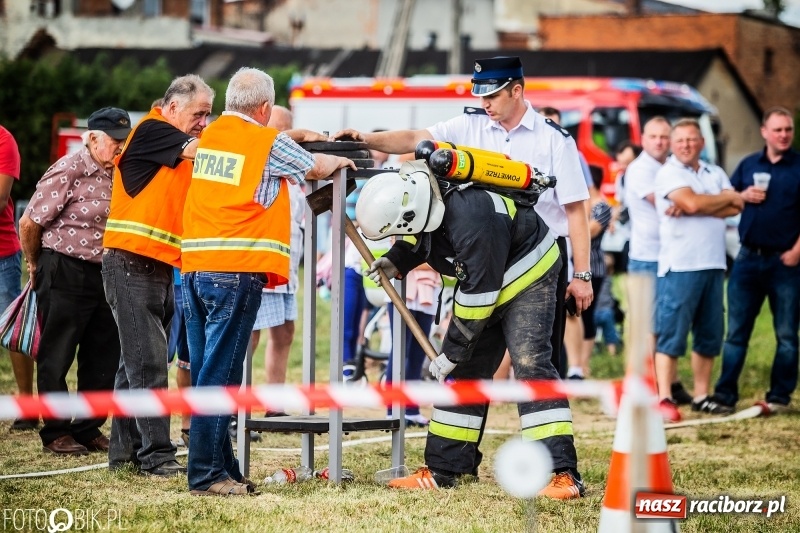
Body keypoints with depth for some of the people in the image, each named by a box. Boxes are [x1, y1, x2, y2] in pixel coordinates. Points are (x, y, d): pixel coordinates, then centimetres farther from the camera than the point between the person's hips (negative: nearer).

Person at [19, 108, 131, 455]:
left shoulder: (117, 174, 7)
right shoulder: (69, 171, -12)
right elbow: (29, 223, -9)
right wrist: (36, 266, 3)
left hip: (104, 275, 7)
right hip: (66, 275, -7)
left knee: (103, 358, 10)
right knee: (56, 358, 3)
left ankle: (89, 429, 22)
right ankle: (56, 433, 11)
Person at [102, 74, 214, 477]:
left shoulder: (181, 151, 18)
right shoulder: (151, 131, -8)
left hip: (160, 269, 9)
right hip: (132, 264, -9)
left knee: (136, 364, 11)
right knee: (148, 365, -11)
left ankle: (125, 451, 15)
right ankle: (156, 455, -12)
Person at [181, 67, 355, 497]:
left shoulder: (210, 136, 14)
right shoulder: (268, 142, -4)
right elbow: (317, 168, 12)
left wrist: (298, 140, 36)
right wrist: (339, 161, 32)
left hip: (194, 266, 7)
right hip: (235, 270, -7)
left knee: (207, 369, 9)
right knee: (220, 373, -7)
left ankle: (221, 467, 14)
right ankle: (206, 473, -9)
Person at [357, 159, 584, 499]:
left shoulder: (471, 223, -39)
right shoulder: (418, 192, -15)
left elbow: (478, 297, -29)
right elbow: (418, 235, 10)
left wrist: (450, 353, -19)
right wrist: (397, 261, -9)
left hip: (527, 275, -9)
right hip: (481, 280, 9)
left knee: (529, 363, -20)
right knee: (465, 370, 8)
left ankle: (563, 474, -24)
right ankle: (442, 470, 14)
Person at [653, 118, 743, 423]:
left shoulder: (716, 174, 16)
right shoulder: (669, 173, -1)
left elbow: (735, 208, 0)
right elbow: (692, 202, -17)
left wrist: (694, 208, -12)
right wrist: (727, 198, 0)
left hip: (713, 263, 6)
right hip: (680, 264, -6)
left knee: (709, 334, 8)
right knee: (671, 333, -8)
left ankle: (701, 396, 16)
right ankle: (664, 398, -10)